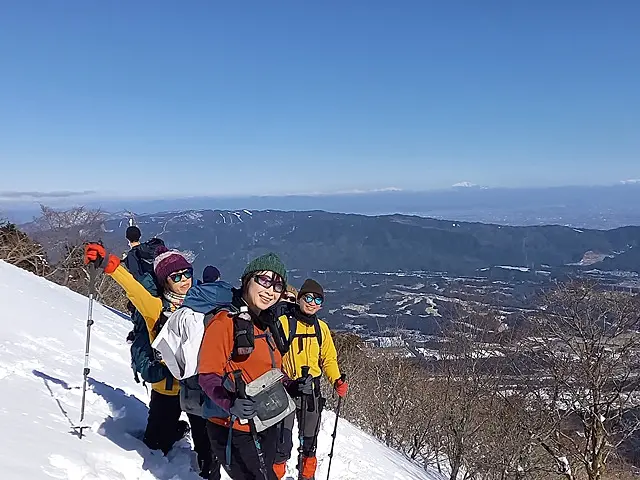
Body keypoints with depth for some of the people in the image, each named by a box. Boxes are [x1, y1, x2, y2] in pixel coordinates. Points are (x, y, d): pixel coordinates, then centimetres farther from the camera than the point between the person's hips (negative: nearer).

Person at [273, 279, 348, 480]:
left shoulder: (321, 328, 5)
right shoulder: (283, 322, -10)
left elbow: (328, 359, 11)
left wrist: (337, 381, -4)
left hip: (312, 390, 5)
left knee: (310, 438, 19)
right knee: (283, 439, -9)